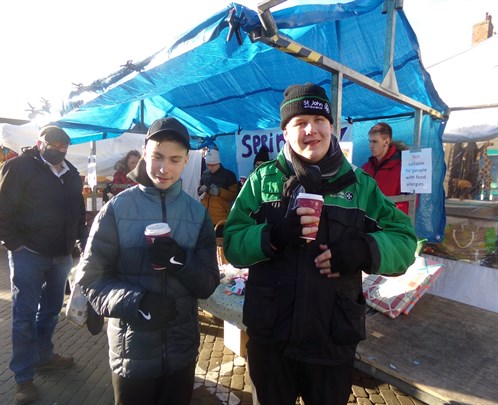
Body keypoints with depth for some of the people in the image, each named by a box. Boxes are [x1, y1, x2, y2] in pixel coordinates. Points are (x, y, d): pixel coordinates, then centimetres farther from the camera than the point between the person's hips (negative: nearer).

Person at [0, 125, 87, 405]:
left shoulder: (72, 174, 9)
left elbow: (79, 211, 15)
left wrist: (83, 240, 9)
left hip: (62, 255, 6)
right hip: (28, 254, -6)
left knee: (51, 310, 19)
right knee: (25, 316, 5)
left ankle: (44, 355, 39)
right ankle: (24, 377, 19)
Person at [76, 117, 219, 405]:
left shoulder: (198, 213, -1)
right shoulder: (117, 209, -8)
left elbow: (209, 285, -2)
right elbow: (91, 280, -7)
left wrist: (181, 260, -21)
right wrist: (138, 302, -22)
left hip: (183, 349, 3)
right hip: (132, 351, -2)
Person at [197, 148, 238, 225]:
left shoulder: (229, 175, -4)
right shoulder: (205, 174, 10)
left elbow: (234, 195, -5)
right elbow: (199, 190, 21)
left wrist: (220, 192, -20)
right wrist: (201, 190, -3)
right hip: (205, 215, 5)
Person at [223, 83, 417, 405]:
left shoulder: (359, 183, 0)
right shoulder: (263, 179, -3)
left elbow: (405, 241, 0)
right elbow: (233, 244, -7)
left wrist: (365, 250, -20)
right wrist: (273, 236, -27)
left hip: (334, 340, 0)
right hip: (270, 336, 1)